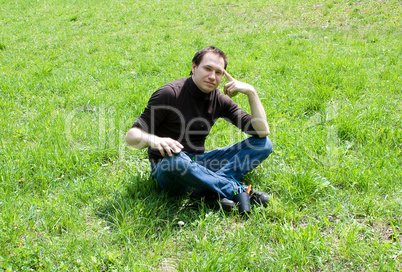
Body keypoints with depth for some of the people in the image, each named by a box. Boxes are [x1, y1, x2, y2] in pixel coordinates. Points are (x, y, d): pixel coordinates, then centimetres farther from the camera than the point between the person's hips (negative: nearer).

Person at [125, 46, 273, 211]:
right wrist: (153, 140, -39)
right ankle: (239, 190, -27)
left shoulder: (220, 100, 3)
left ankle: (209, 189, -30)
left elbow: (262, 132, -3)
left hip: (198, 163, 6)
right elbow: (131, 137, -16)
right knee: (174, 158, -43)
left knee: (264, 144, -8)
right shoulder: (170, 93, -12)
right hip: (167, 171, -5)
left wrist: (251, 92, -13)